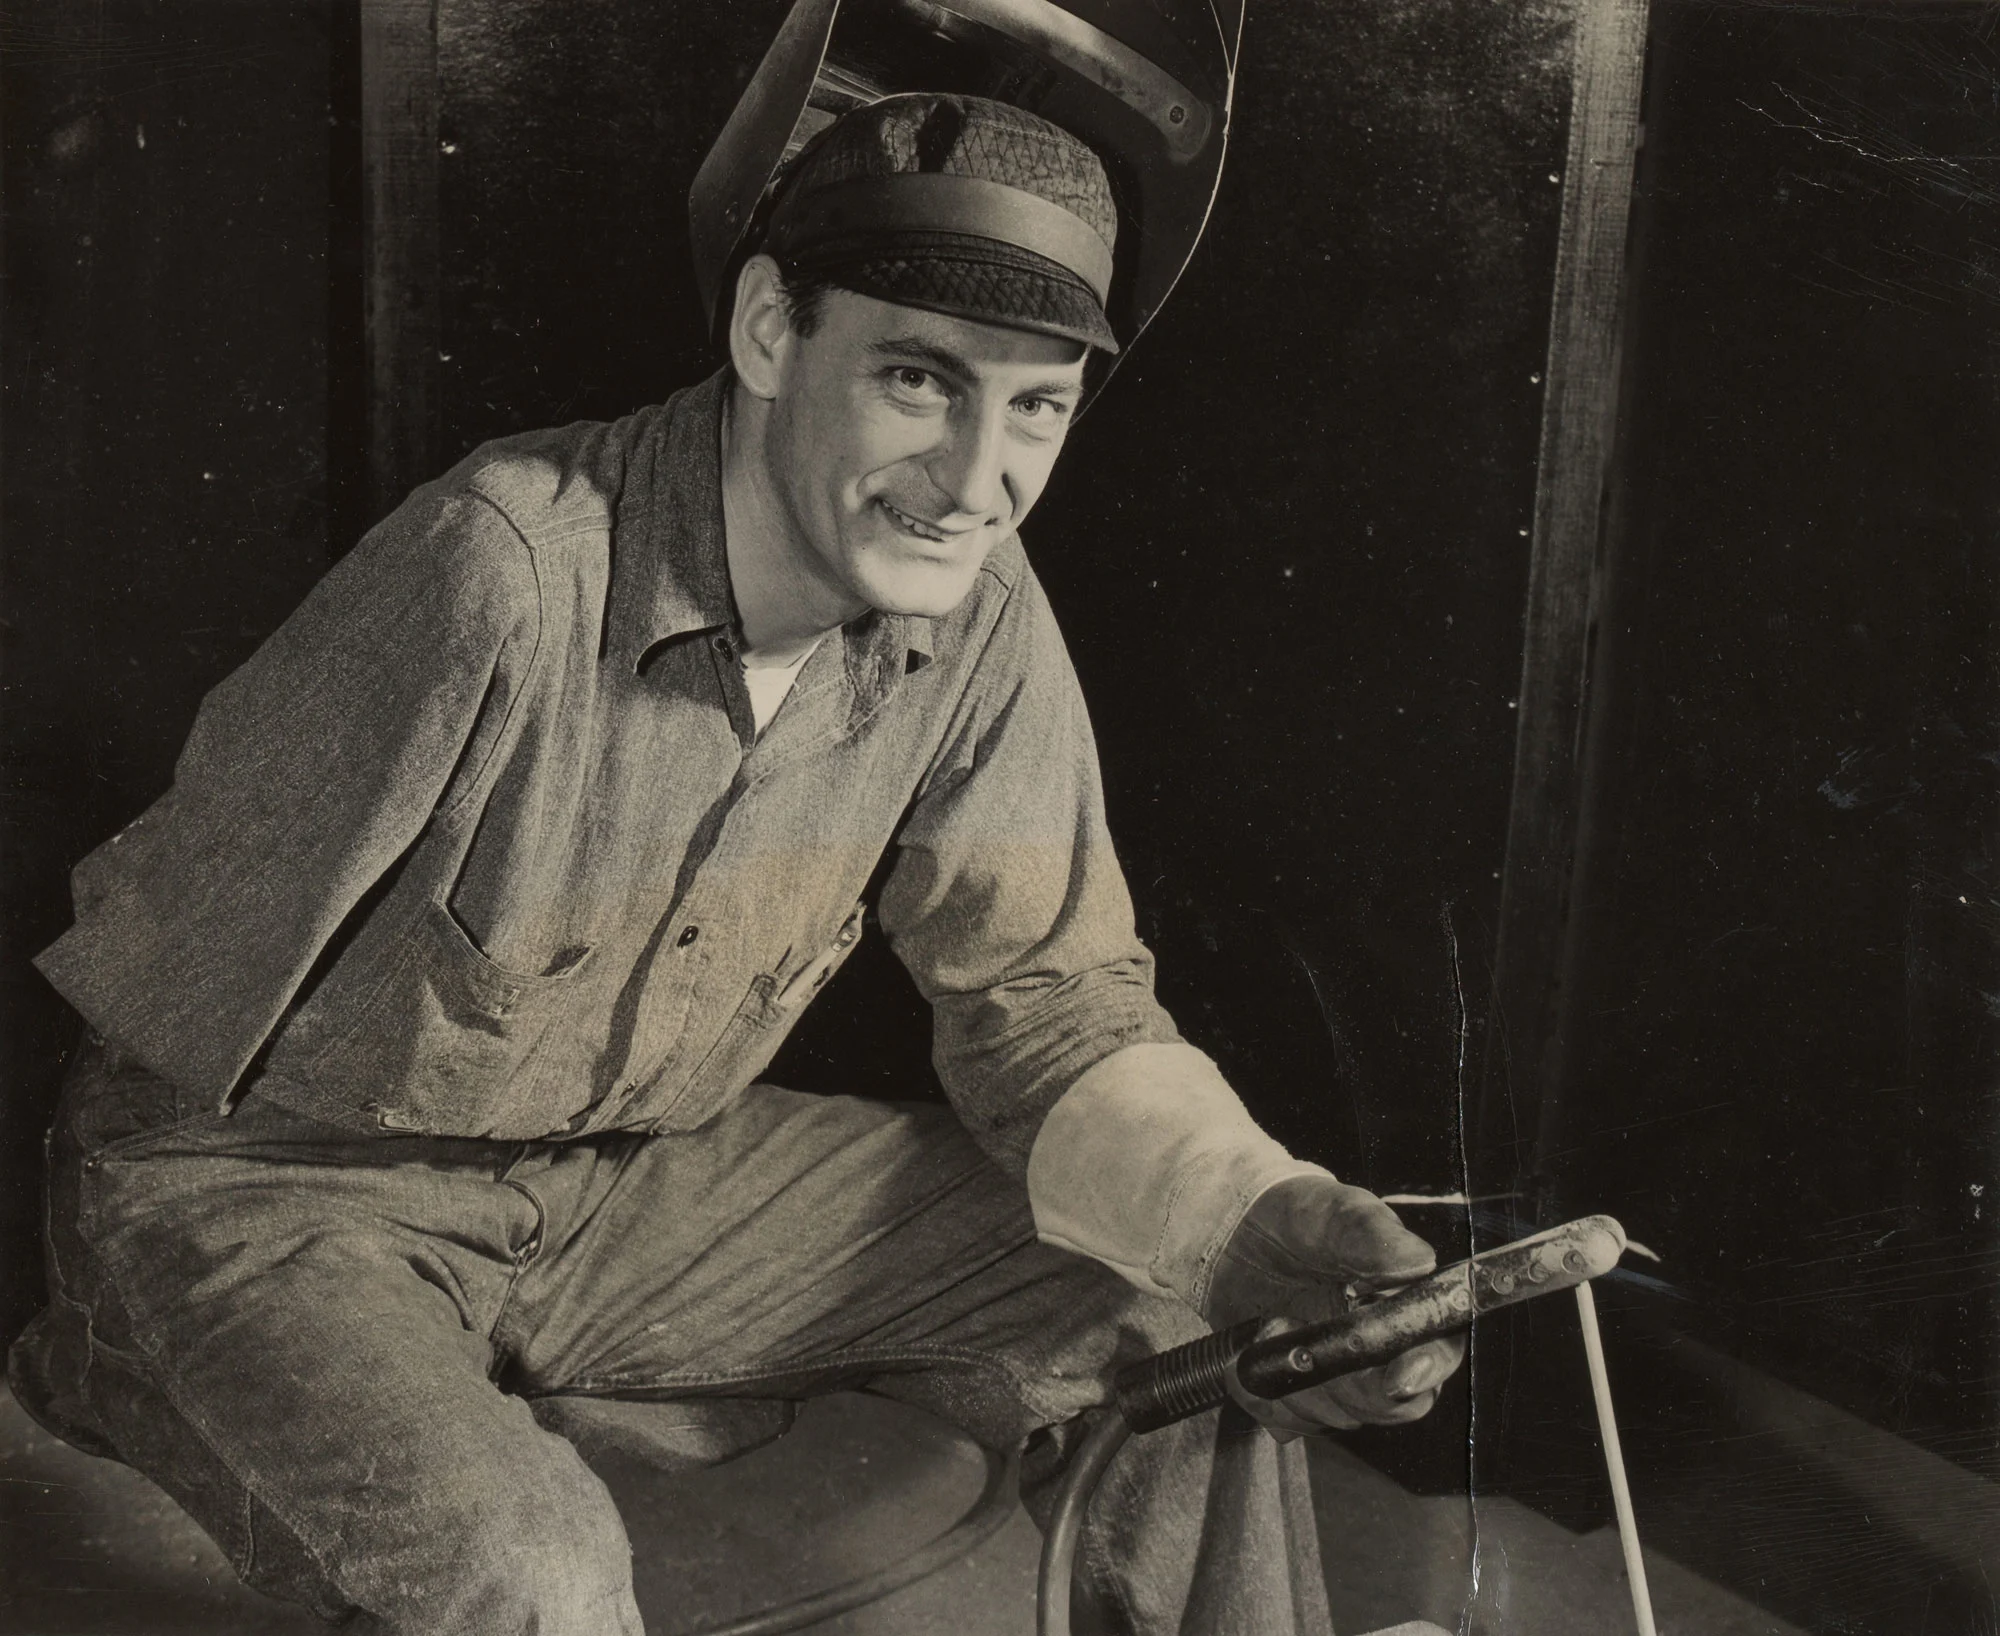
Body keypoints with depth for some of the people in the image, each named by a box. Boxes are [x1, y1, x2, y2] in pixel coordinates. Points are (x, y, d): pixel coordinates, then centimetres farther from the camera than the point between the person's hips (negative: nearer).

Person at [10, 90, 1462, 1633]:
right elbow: (194, 972, -20)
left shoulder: (976, 616, -11)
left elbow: (1050, 1002, -6)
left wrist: (1259, 1218, -23)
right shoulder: (503, 572, -31)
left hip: (632, 1171, 6)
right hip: (270, 1181, -5)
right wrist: (140, 1338, -8)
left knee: (1168, 1308, -3)